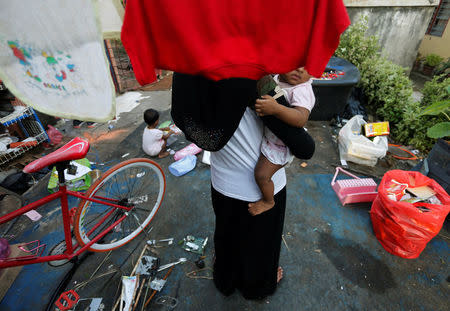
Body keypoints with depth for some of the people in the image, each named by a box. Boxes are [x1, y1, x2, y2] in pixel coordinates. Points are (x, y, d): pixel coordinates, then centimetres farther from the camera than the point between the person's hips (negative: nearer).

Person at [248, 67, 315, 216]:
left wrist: (275, 108, -52)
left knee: (262, 175, -6)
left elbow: (301, 118, -42)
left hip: (280, 144, -8)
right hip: (267, 134, 9)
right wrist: (262, 109, -8)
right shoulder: (276, 79, -4)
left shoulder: (302, 90, -28)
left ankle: (268, 201, 24)